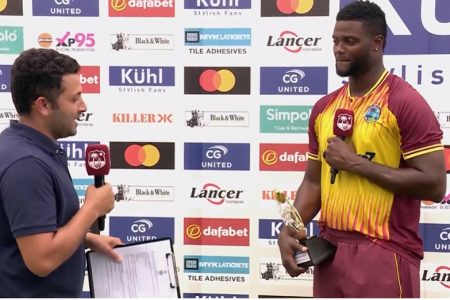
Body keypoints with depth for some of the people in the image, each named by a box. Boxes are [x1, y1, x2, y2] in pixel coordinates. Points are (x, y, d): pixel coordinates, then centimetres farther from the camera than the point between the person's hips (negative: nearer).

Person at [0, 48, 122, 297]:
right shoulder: (26, 163, -26)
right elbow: (42, 259, -29)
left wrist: (88, 239, 7)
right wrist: (93, 207, -19)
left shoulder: (30, 147, 5)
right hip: (32, 292, -9)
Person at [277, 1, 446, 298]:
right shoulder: (323, 107, 10)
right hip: (330, 250, 6)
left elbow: (434, 185, -16)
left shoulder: (406, 102, -11)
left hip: (384, 253, -6)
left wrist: (356, 162, -16)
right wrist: (289, 229, -3)